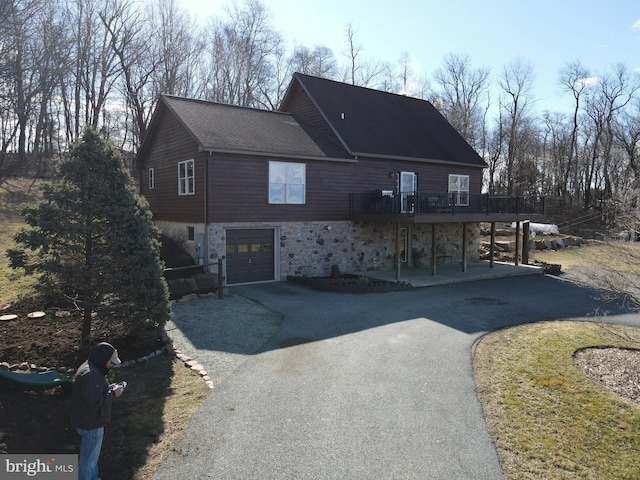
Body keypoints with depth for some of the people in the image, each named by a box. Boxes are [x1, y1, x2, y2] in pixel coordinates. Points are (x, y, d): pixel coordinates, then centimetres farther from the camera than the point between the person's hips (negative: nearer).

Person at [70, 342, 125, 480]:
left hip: (90, 421, 11)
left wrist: (108, 388, 2)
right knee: (89, 458, 7)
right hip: (91, 424, -11)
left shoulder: (93, 369, 4)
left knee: (92, 455, 28)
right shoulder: (89, 374, -29)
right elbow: (94, 401, -32)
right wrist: (113, 394, -20)